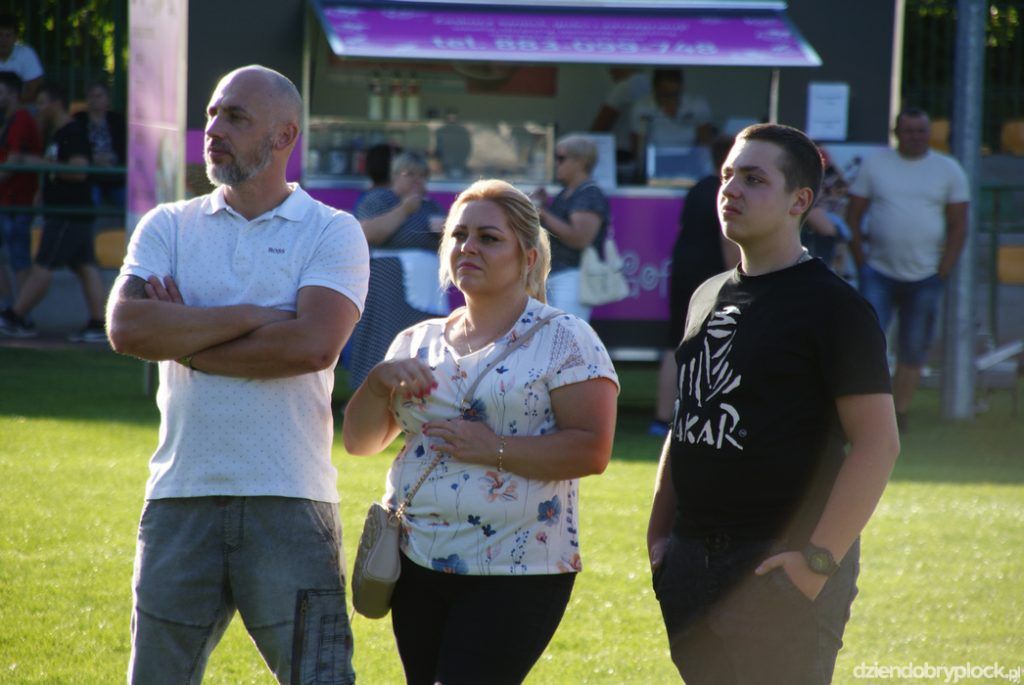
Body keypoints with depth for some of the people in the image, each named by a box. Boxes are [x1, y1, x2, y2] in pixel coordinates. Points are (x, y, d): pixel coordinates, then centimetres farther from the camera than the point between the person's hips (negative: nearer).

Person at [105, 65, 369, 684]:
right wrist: (254, 317, -9)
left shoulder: (333, 233, 3)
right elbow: (127, 327, -7)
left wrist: (183, 339, -6)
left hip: (291, 501, -3)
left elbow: (312, 344, -14)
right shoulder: (169, 227, 11)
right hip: (181, 495, 3)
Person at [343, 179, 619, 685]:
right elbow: (359, 440, 12)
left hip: (515, 572, -6)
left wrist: (494, 448, -21)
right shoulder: (419, 342, 13)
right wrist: (379, 381, -8)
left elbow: (592, 450, -14)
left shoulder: (563, 340, -5)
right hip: (418, 562, 6)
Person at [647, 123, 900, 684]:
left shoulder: (832, 306, -9)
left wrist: (818, 560, -19)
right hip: (691, 566, 8)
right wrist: (659, 534, 16)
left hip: (778, 566, -8)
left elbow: (878, 443, -15)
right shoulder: (708, 297, 15)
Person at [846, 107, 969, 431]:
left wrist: (942, 273, -2)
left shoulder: (948, 170, 5)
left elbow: (958, 227, 5)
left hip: (925, 276, 1)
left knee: (913, 352, 2)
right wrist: (861, 264, -2)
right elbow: (852, 218, 6)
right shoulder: (874, 165, 5)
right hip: (879, 272, -1)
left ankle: (899, 413, 10)